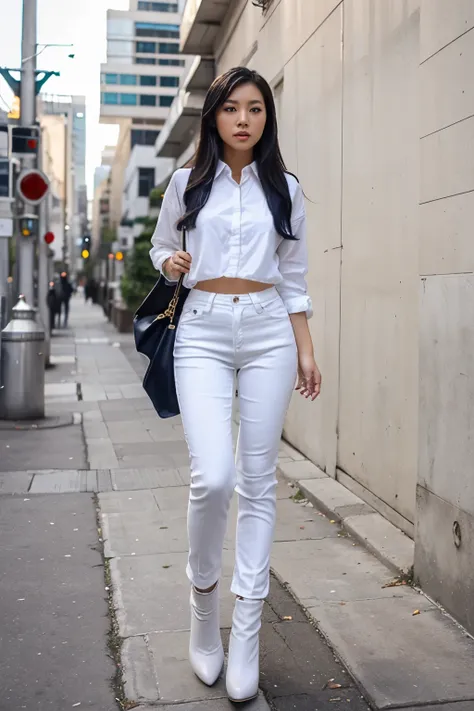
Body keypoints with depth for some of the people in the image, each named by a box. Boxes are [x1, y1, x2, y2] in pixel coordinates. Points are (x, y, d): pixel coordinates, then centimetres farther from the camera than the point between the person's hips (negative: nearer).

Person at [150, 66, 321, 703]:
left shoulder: (285, 189, 10)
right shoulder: (187, 183, 9)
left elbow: (294, 277, 12)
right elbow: (160, 246, 21)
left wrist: (306, 349, 5)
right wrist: (169, 262, -3)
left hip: (269, 331, 1)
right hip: (204, 332, -1)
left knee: (257, 483, 1)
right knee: (213, 476, -18)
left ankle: (246, 638, 11)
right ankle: (203, 599, 12)